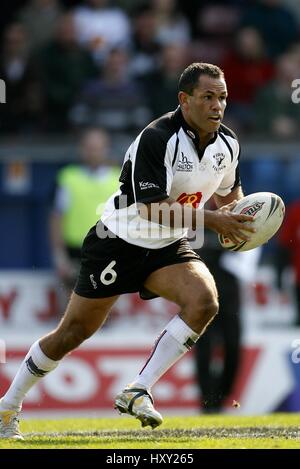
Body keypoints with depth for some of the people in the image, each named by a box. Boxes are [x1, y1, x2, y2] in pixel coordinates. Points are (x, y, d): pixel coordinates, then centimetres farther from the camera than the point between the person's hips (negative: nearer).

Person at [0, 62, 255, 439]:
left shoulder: (227, 143, -2)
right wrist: (211, 219, -35)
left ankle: (137, 392, -19)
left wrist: (235, 211, -4)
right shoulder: (157, 138, -25)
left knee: (204, 301, -24)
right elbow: (152, 210, -30)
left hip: (168, 248, 6)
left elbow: (229, 192, 19)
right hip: (119, 241, -5)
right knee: (73, 332, 1)